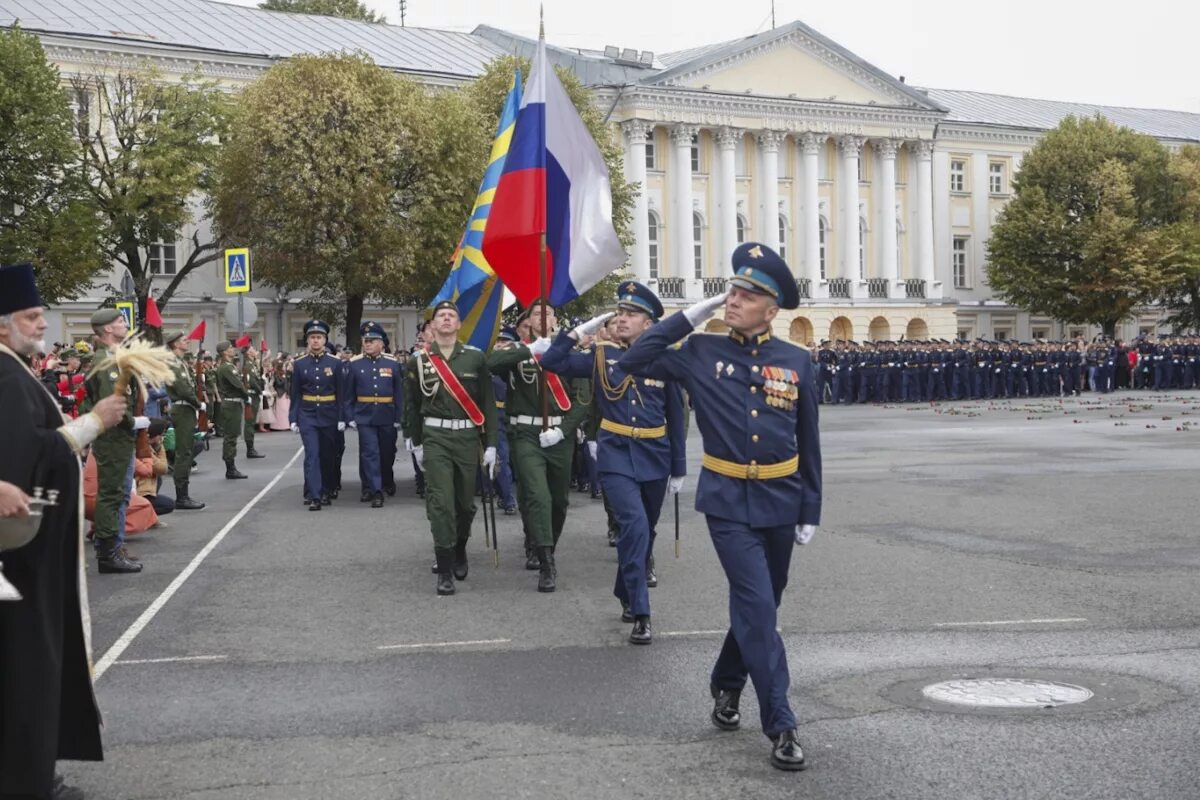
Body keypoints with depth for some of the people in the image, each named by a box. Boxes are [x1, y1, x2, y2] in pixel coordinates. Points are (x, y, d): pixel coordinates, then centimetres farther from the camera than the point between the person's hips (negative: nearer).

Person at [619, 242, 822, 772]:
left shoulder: (797, 362, 0)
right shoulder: (701, 353, -2)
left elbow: (808, 444, 5)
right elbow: (633, 362, -8)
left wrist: (810, 511, 4)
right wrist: (689, 316, -10)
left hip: (780, 503, 3)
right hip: (728, 503, -3)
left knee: (760, 606, 16)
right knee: (757, 606, -11)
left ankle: (726, 684, 40)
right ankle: (781, 726, -6)